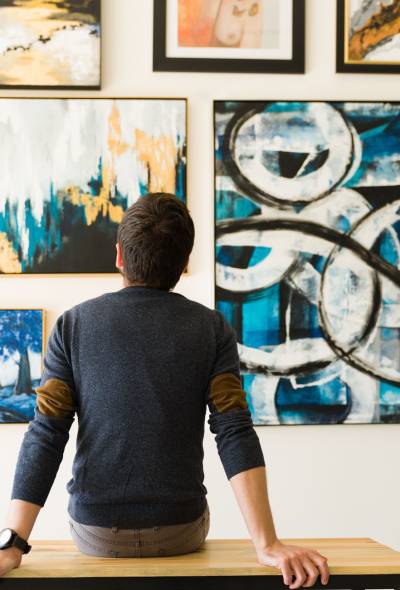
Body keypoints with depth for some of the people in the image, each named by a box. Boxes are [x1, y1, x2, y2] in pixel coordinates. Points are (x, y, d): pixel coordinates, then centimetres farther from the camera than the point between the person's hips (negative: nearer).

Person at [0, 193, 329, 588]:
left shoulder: (73, 324, -6)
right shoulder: (212, 329, -6)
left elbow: (46, 436, -14)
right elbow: (235, 435, -16)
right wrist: (267, 545, -19)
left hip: (96, 534, 0)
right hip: (180, 532, 0)